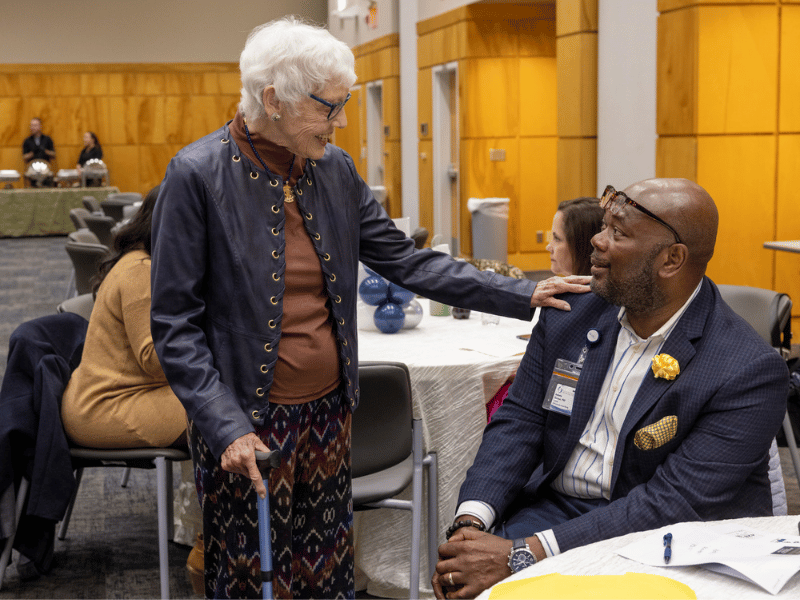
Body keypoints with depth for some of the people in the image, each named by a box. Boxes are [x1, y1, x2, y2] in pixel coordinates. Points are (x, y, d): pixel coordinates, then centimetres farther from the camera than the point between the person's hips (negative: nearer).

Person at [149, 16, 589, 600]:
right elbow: (176, 325, -11)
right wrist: (228, 429, -19)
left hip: (328, 415, 5)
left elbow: (406, 260, 8)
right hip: (247, 426, -5)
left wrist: (523, 295, 2)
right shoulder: (198, 175, -12)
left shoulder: (335, 169, 5)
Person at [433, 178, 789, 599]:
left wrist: (526, 554, -28)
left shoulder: (750, 372, -16)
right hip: (554, 508, 4)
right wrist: (468, 524, -15)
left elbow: (674, 504, -21)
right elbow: (518, 421, 4)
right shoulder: (570, 315, 3)